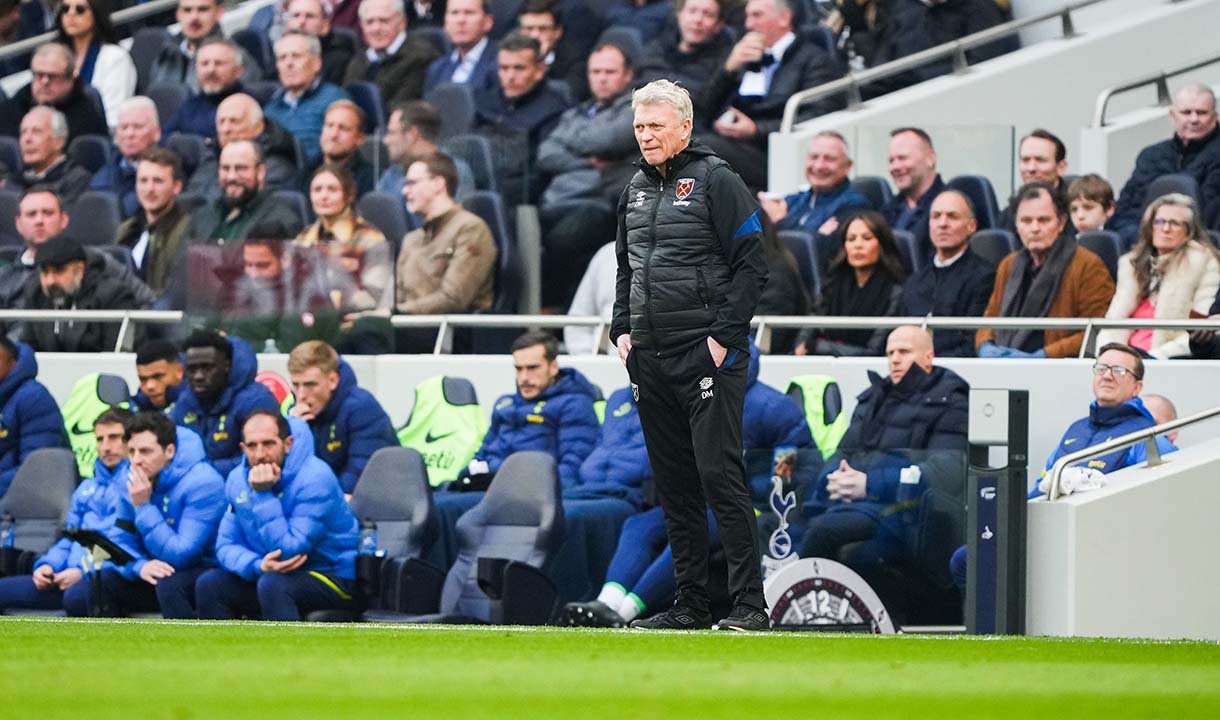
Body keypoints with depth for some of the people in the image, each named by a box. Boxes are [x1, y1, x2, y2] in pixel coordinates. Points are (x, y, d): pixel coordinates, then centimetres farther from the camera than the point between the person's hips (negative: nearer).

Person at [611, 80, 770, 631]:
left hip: (706, 356, -7)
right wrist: (622, 330, 14)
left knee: (719, 474, -12)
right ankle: (690, 602, 13)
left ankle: (749, 603, -12)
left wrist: (724, 337, -14)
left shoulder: (715, 182, -5)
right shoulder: (636, 191, 16)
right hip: (650, 358, 7)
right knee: (673, 483, 8)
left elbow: (752, 264, -9)